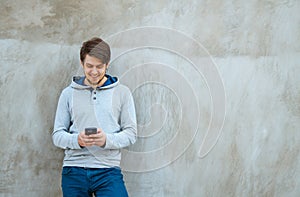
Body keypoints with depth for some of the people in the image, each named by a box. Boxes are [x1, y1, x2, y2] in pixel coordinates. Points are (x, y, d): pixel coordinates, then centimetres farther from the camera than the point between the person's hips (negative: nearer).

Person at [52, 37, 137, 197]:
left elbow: (131, 133, 4)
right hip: (73, 171, 1)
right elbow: (57, 135, 8)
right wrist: (77, 140, -13)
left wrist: (107, 140, -15)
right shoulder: (69, 93, 9)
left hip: (108, 170, -1)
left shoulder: (122, 92, 7)